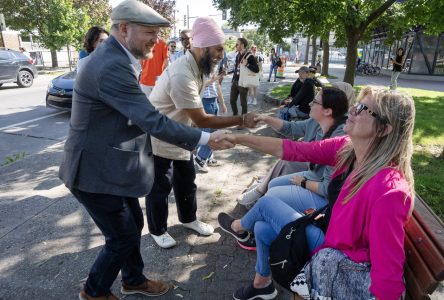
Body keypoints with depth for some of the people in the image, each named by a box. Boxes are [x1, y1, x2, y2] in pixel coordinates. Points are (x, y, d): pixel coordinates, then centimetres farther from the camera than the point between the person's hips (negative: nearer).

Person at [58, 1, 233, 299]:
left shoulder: (114, 57, 7)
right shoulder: (112, 66, -27)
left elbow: (137, 115, 14)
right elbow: (153, 122, -28)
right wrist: (206, 138, -21)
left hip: (109, 164, 10)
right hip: (98, 171, -10)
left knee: (134, 225, 21)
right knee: (123, 237, 7)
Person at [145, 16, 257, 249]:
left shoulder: (195, 66, -2)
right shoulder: (182, 75, -33)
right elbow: (202, 120, -29)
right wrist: (241, 120, -25)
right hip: (159, 140, -9)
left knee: (186, 180, 19)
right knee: (160, 187, 7)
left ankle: (188, 218, 41)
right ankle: (158, 231, 29)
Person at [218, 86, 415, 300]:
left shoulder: (388, 190, -33)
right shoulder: (345, 148, -11)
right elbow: (290, 150, -7)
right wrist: (239, 138, -5)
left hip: (343, 273, -6)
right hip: (332, 240, 6)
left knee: (267, 204, -2)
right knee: (263, 228, 13)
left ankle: (239, 227, 35)